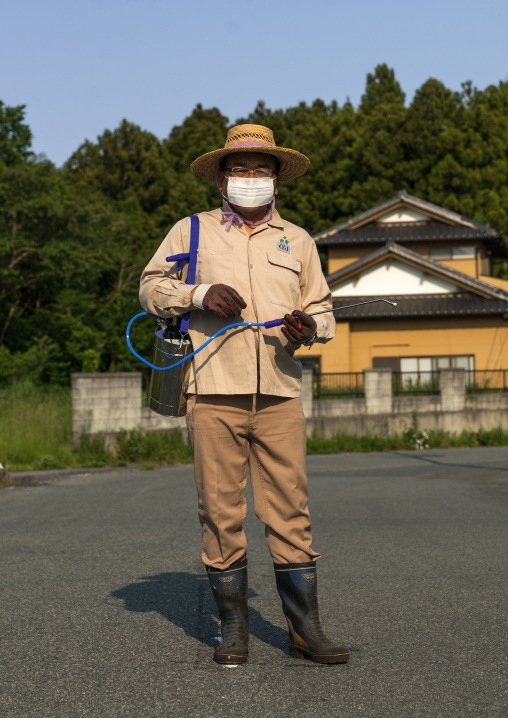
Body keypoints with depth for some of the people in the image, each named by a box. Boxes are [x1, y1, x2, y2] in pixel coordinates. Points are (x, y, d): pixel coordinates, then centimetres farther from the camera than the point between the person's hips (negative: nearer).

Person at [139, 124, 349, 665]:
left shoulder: (297, 241, 18)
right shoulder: (192, 231, 12)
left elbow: (322, 309, 20)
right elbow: (151, 287, 11)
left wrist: (309, 326, -4)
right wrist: (199, 293, -8)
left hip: (280, 396, 2)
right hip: (213, 394, -1)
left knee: (290, 510, -1)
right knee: (220, 512, 0)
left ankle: (304, 627, 6)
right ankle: (233, 626, 11)